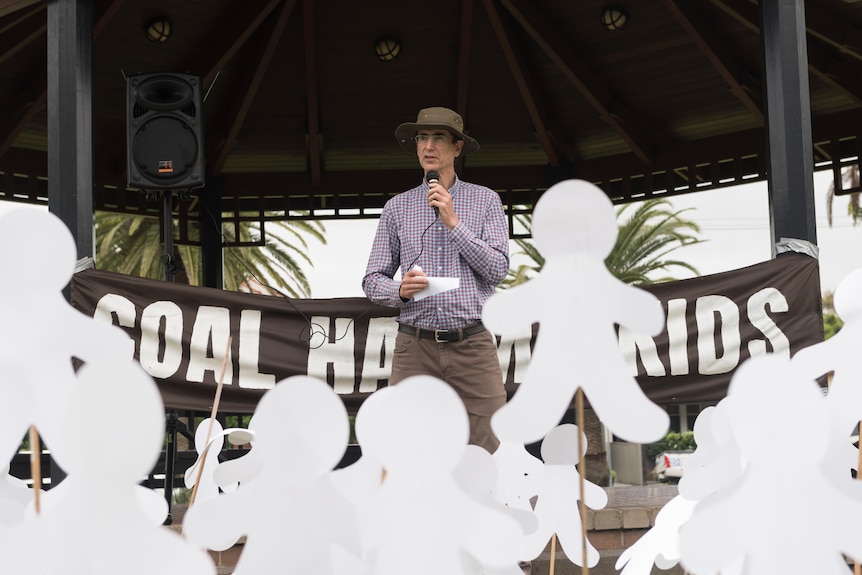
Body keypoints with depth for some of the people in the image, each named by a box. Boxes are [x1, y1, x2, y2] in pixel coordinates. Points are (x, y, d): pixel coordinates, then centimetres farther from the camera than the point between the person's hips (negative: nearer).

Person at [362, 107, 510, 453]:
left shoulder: (486, 200, 10)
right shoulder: (397, 207, 12)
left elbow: (498, 269, -1)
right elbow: (372, 281, 11)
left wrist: (453, 223, -9)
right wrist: (400, 290, -12)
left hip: (473, 345, -1)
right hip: (415, 346, 1)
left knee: (490, 456, -6)